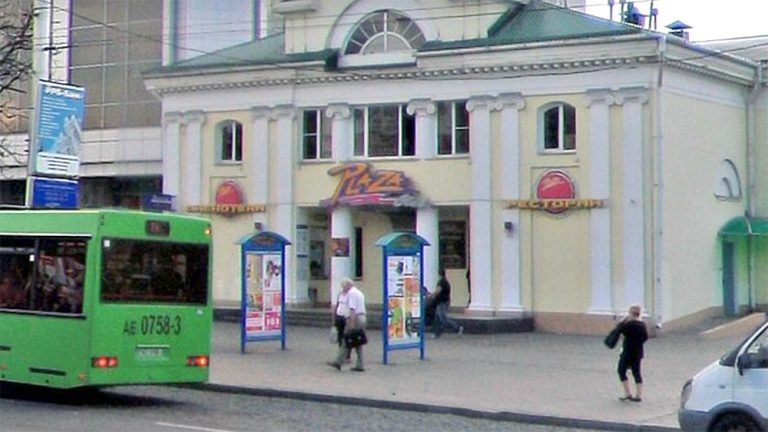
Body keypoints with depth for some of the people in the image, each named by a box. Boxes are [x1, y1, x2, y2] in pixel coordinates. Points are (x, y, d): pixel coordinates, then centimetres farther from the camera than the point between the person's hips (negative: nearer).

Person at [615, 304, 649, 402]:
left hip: (628, 353, -8)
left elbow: (618, 329, -16)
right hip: (638, 353, 8)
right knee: (636, 372, 12)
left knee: (621, 371, 6)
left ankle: (628, 394, 3)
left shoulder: (630, 324, -20)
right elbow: (645, 337, 13)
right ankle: (638, 395, 13)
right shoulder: (642, 324, 4)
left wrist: (624, 320, -6)